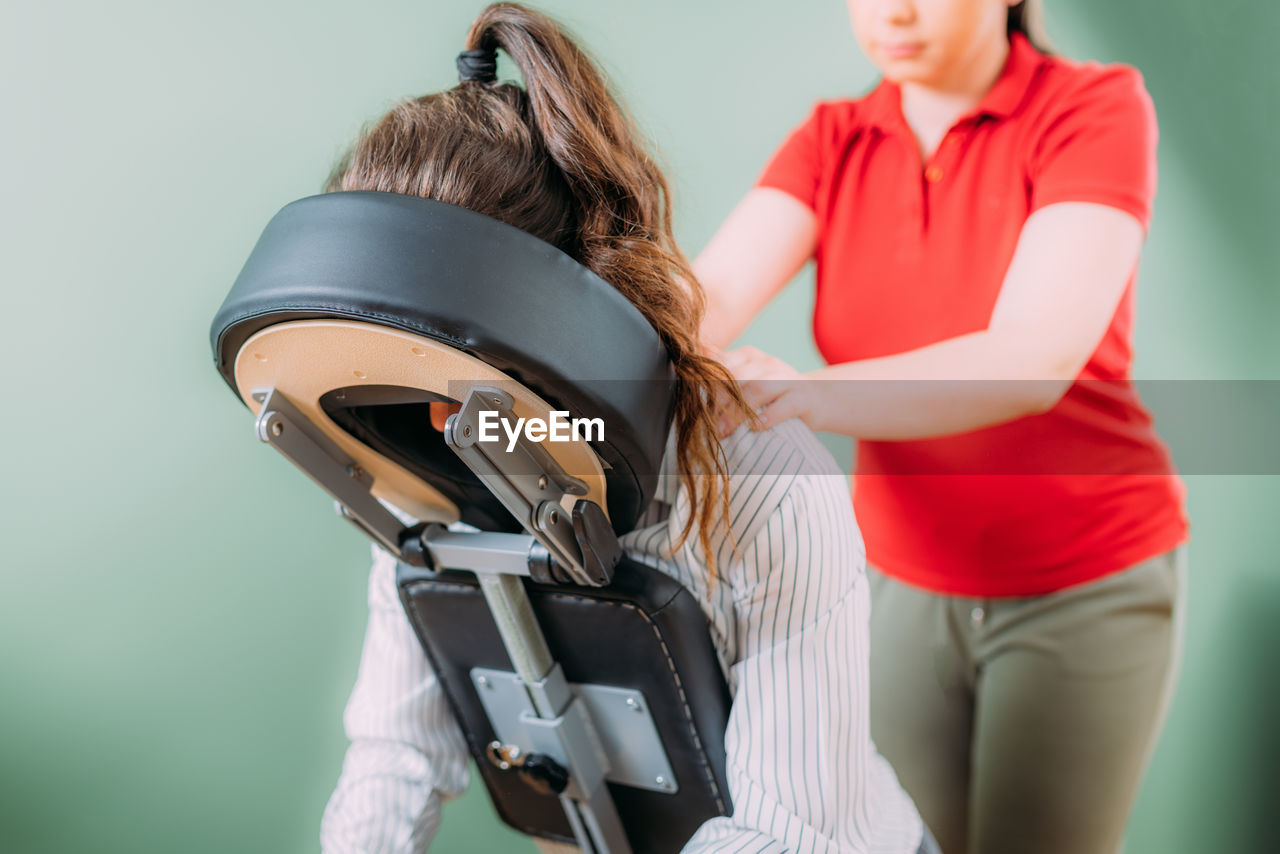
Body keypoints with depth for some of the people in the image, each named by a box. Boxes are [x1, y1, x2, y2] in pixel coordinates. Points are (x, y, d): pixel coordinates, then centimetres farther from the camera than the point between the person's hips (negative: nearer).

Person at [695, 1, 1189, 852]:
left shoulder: (1096, 107, -13)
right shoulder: (834, 141, -1)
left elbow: (1033, 361, -28)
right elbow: (707, 294, -16)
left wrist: (794, 395, -43)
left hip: (1086, 583, -3)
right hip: (906, 581, 4)